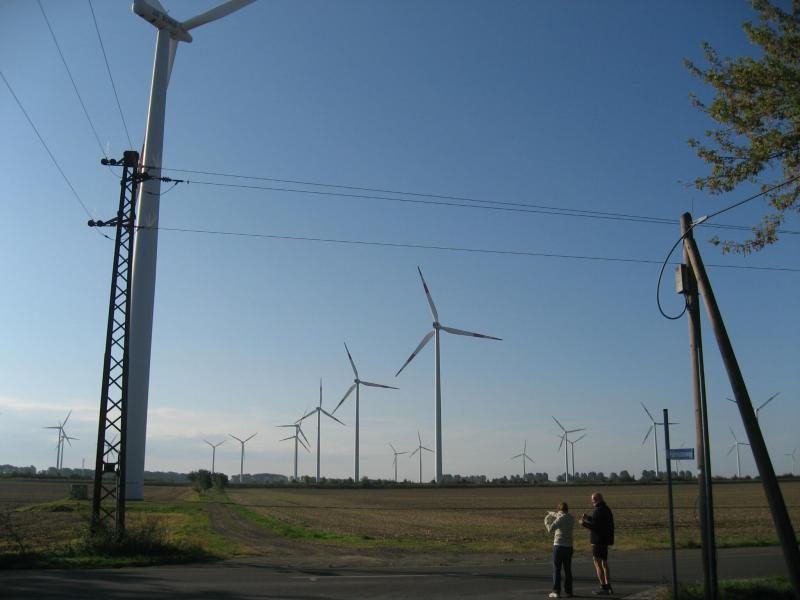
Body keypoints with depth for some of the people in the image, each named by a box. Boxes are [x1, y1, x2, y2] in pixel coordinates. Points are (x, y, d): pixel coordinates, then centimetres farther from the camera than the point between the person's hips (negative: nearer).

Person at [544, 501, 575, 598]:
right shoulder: (571, 518, 6)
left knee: (557, 569, 1)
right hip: (569, 546, 5)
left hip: (558, 545, -5)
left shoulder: (560, 518, -12)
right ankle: (568, 591, 14)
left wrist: (546, 522, 4)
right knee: (568, 570, 12)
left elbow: (550, 529, -16)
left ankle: (556, 591, -1)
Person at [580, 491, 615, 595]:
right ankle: (608, 587, 19)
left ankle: (604, 588, -5)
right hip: (605, 540, 10)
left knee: (598, 564, -5)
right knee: (604, 564, 16)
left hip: (598, 540, -10)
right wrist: (588, 518, 20)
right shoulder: (606, 509, 14)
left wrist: (583, 523, -11)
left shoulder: (599, 511, -18)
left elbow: (595, 526, -24)